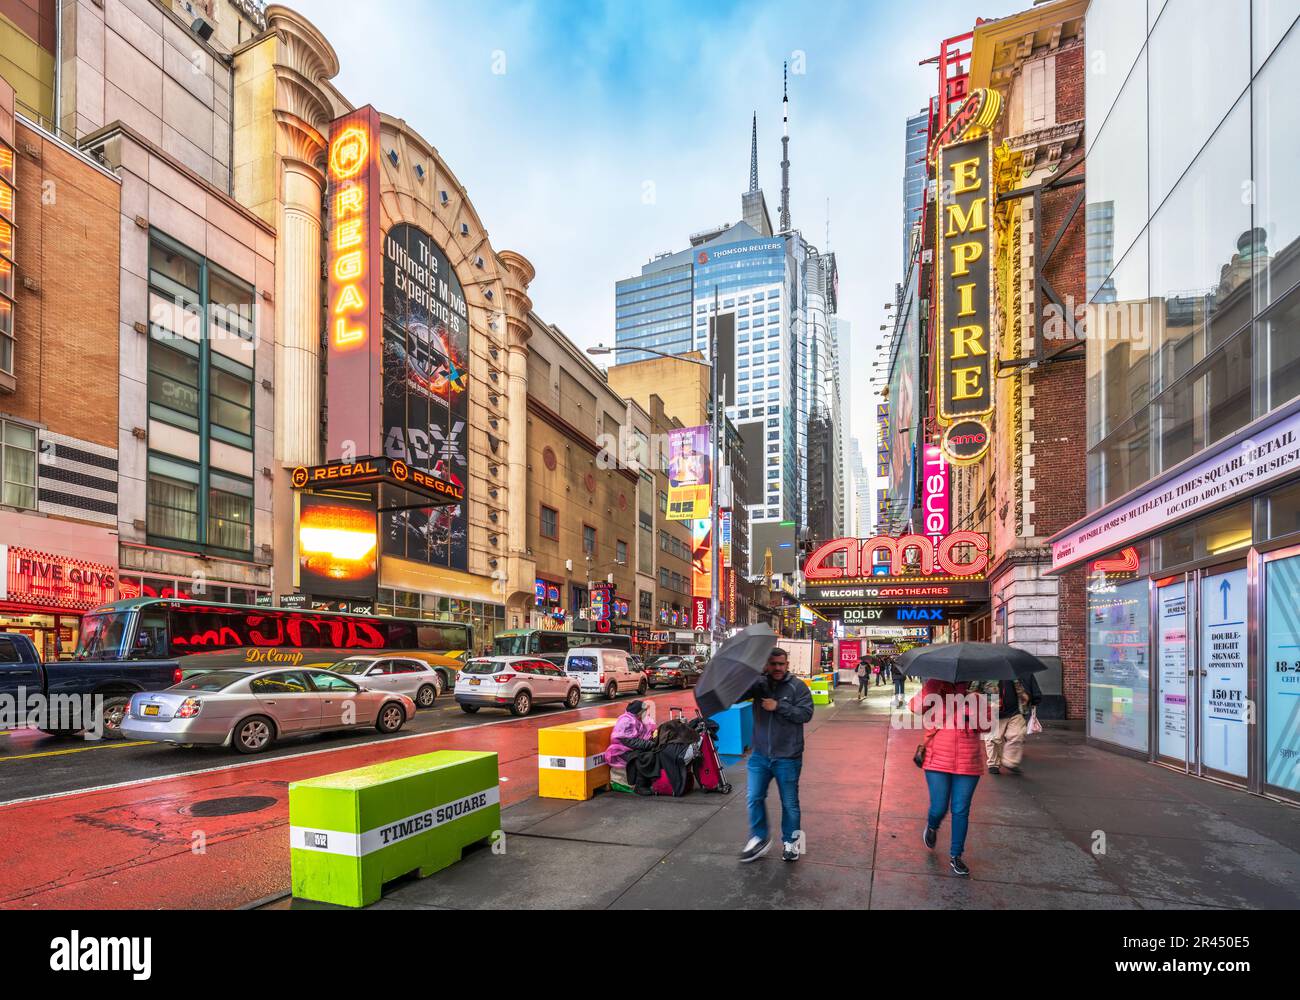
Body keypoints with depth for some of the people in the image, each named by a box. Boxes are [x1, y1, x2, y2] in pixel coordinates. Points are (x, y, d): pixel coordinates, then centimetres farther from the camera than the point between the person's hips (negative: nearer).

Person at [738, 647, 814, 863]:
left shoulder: (797, 686, -6)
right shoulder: (758, 684, 1)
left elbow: (806, 714, -15)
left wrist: (779, 706, -22)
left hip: (787, 757, -2)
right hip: (760, 754, 3)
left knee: (789, 802, 10)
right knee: (755, 798, 5)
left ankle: (790, 841, 29)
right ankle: (759, 838, 24)